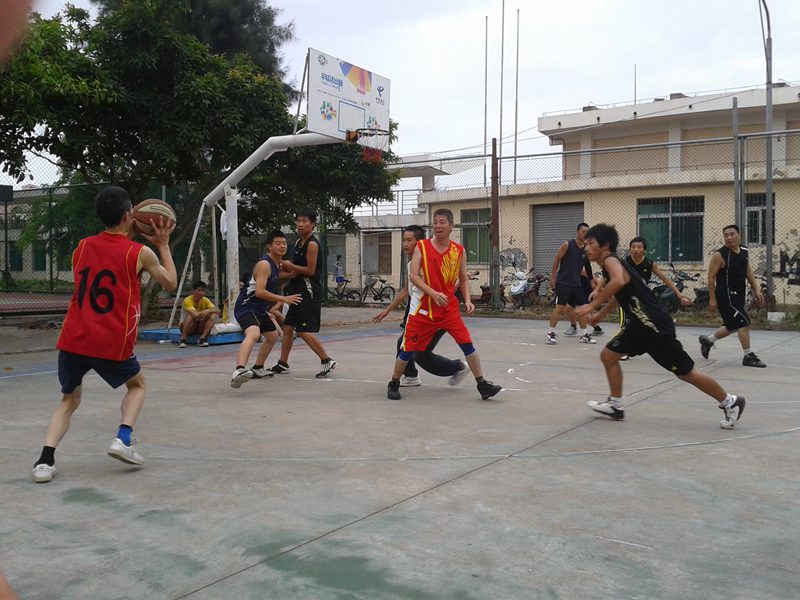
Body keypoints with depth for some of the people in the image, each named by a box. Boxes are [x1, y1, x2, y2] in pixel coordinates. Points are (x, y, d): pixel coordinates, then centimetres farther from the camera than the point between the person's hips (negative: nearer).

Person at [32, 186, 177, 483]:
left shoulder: (82, 247, 7)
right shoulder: (141, 253, -4)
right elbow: (170, 283, 12)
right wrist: (163, 244, 18)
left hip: (73, 340, 3)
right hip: (112, 345, -3)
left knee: (69, 399, 18)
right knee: (137, 384, 24)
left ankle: (45, 460, 0)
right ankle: (123, 439, 4)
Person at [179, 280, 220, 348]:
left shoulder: (205, 300, -6)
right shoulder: (187, 300, -22)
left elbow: (217, 311, -14)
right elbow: (195, 314, -37)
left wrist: (208, 310, -33)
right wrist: (205, 311, -20)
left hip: (200, 327, 5)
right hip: (188, 327, -5)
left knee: (212, 315, -20)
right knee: (191, 316, -35)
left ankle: (202, 338, -23)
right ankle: (182, 339, -26)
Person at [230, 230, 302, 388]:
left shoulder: (276, 264, 14)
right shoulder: (264, 264, -16)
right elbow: (259, 292, -26)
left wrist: (268, 311, 29)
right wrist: (284, 299, -24)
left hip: (259, 309, 11)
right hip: (246, 307, -11)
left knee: (272, 336, 27)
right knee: (253, 334, -36)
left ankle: (257, 369, 41)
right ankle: (239, 370, -55)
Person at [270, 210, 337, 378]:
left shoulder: (312, 244, -14)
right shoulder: (298, 243, 14)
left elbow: (310, 270, -19)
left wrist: (291, 266, -11)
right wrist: (288, 269, 1)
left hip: (309, 292, -10)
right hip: (299, 291, 10)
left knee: (304, 331, -12)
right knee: (288, 327, 14)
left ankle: (327, 361, -3)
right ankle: (282, 364, 23)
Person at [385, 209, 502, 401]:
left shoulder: (459, 251, 4)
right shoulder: (421, 247, -4)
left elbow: (464, 279, 11)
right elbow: (413, 275, -12)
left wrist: (467, 300, -6)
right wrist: (433, 293, -24)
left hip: (450, 307, 2)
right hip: (424, 307, -2)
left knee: (467, 343, -7)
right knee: (408, 348, 3)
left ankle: (482, 385, 4)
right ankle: (394, 384, 23)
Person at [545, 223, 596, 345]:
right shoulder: (567, 245, -9)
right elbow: (556, 260, -5)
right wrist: (553, 277, -6)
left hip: (576, 283, 6)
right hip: (563, 282, -6)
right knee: (560, 306, -10)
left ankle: (584, 335, 15)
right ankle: (550, 333, -2)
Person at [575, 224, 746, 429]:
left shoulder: (610, 260, -14)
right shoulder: (612, 264, 15)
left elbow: (619, 281, -38)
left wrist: (592, 305, -32)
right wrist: (598, 315, 35)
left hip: (654, 325, -10)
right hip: (638, 324, 10)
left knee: (686, 372, 0)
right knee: (608, 355, 12)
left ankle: (730, 402, 15)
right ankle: (615, 405, 20)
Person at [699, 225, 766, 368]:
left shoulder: (744, 251, 7)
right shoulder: (719, 255, -14)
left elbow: (748, 271, 17)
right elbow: (711, 277, -12)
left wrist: (756, 289, 9)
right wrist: (712, 299, -14)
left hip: (738, 295, 8)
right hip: (726, 296, -8)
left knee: (733, 326, 15)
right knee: (744, 323, -10)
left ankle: (707, 340, 35)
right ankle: (748, 356, 0)